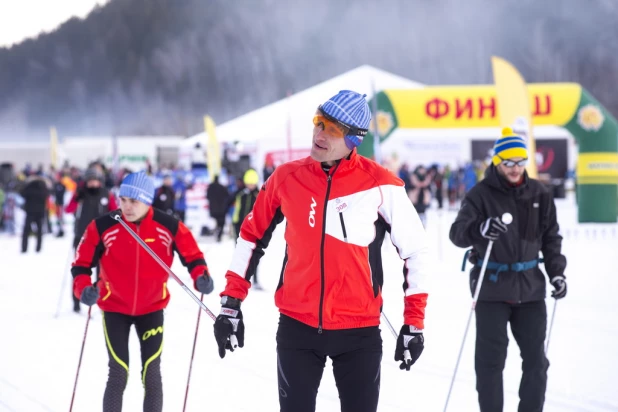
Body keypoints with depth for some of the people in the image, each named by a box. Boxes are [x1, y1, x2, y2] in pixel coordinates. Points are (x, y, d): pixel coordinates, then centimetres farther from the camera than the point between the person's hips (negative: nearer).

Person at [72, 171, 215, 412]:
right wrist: (83, 288, -27)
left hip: (152, 309, 1)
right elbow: (81, 264, -8)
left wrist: (201, 277, -22)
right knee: (118, 375, -3)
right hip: (115, 309, -1)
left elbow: (192, 255, -1)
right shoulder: (102, 227, -17)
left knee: (152, 375, 2)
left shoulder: (169, 227, -14)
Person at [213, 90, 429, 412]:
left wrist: (414, 322, 0)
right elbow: (252, 235, 12)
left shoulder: (380, 185, -8)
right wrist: (231, 301, 9)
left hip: (359, 331, -2)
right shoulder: (287, 178, 0)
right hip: (297, 325, 2)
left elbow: (414, 249, 1)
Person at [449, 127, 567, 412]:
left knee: (535, 358, 6)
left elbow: (551, 238, 14)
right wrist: (479, 229, -39)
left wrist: (557, 272, 2)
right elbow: (458, 233, -18)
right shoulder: (481, 194, -7)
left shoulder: (539, 194, 6)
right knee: (491, 358, -2)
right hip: (492, 287, -4)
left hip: (530, 287, 4)